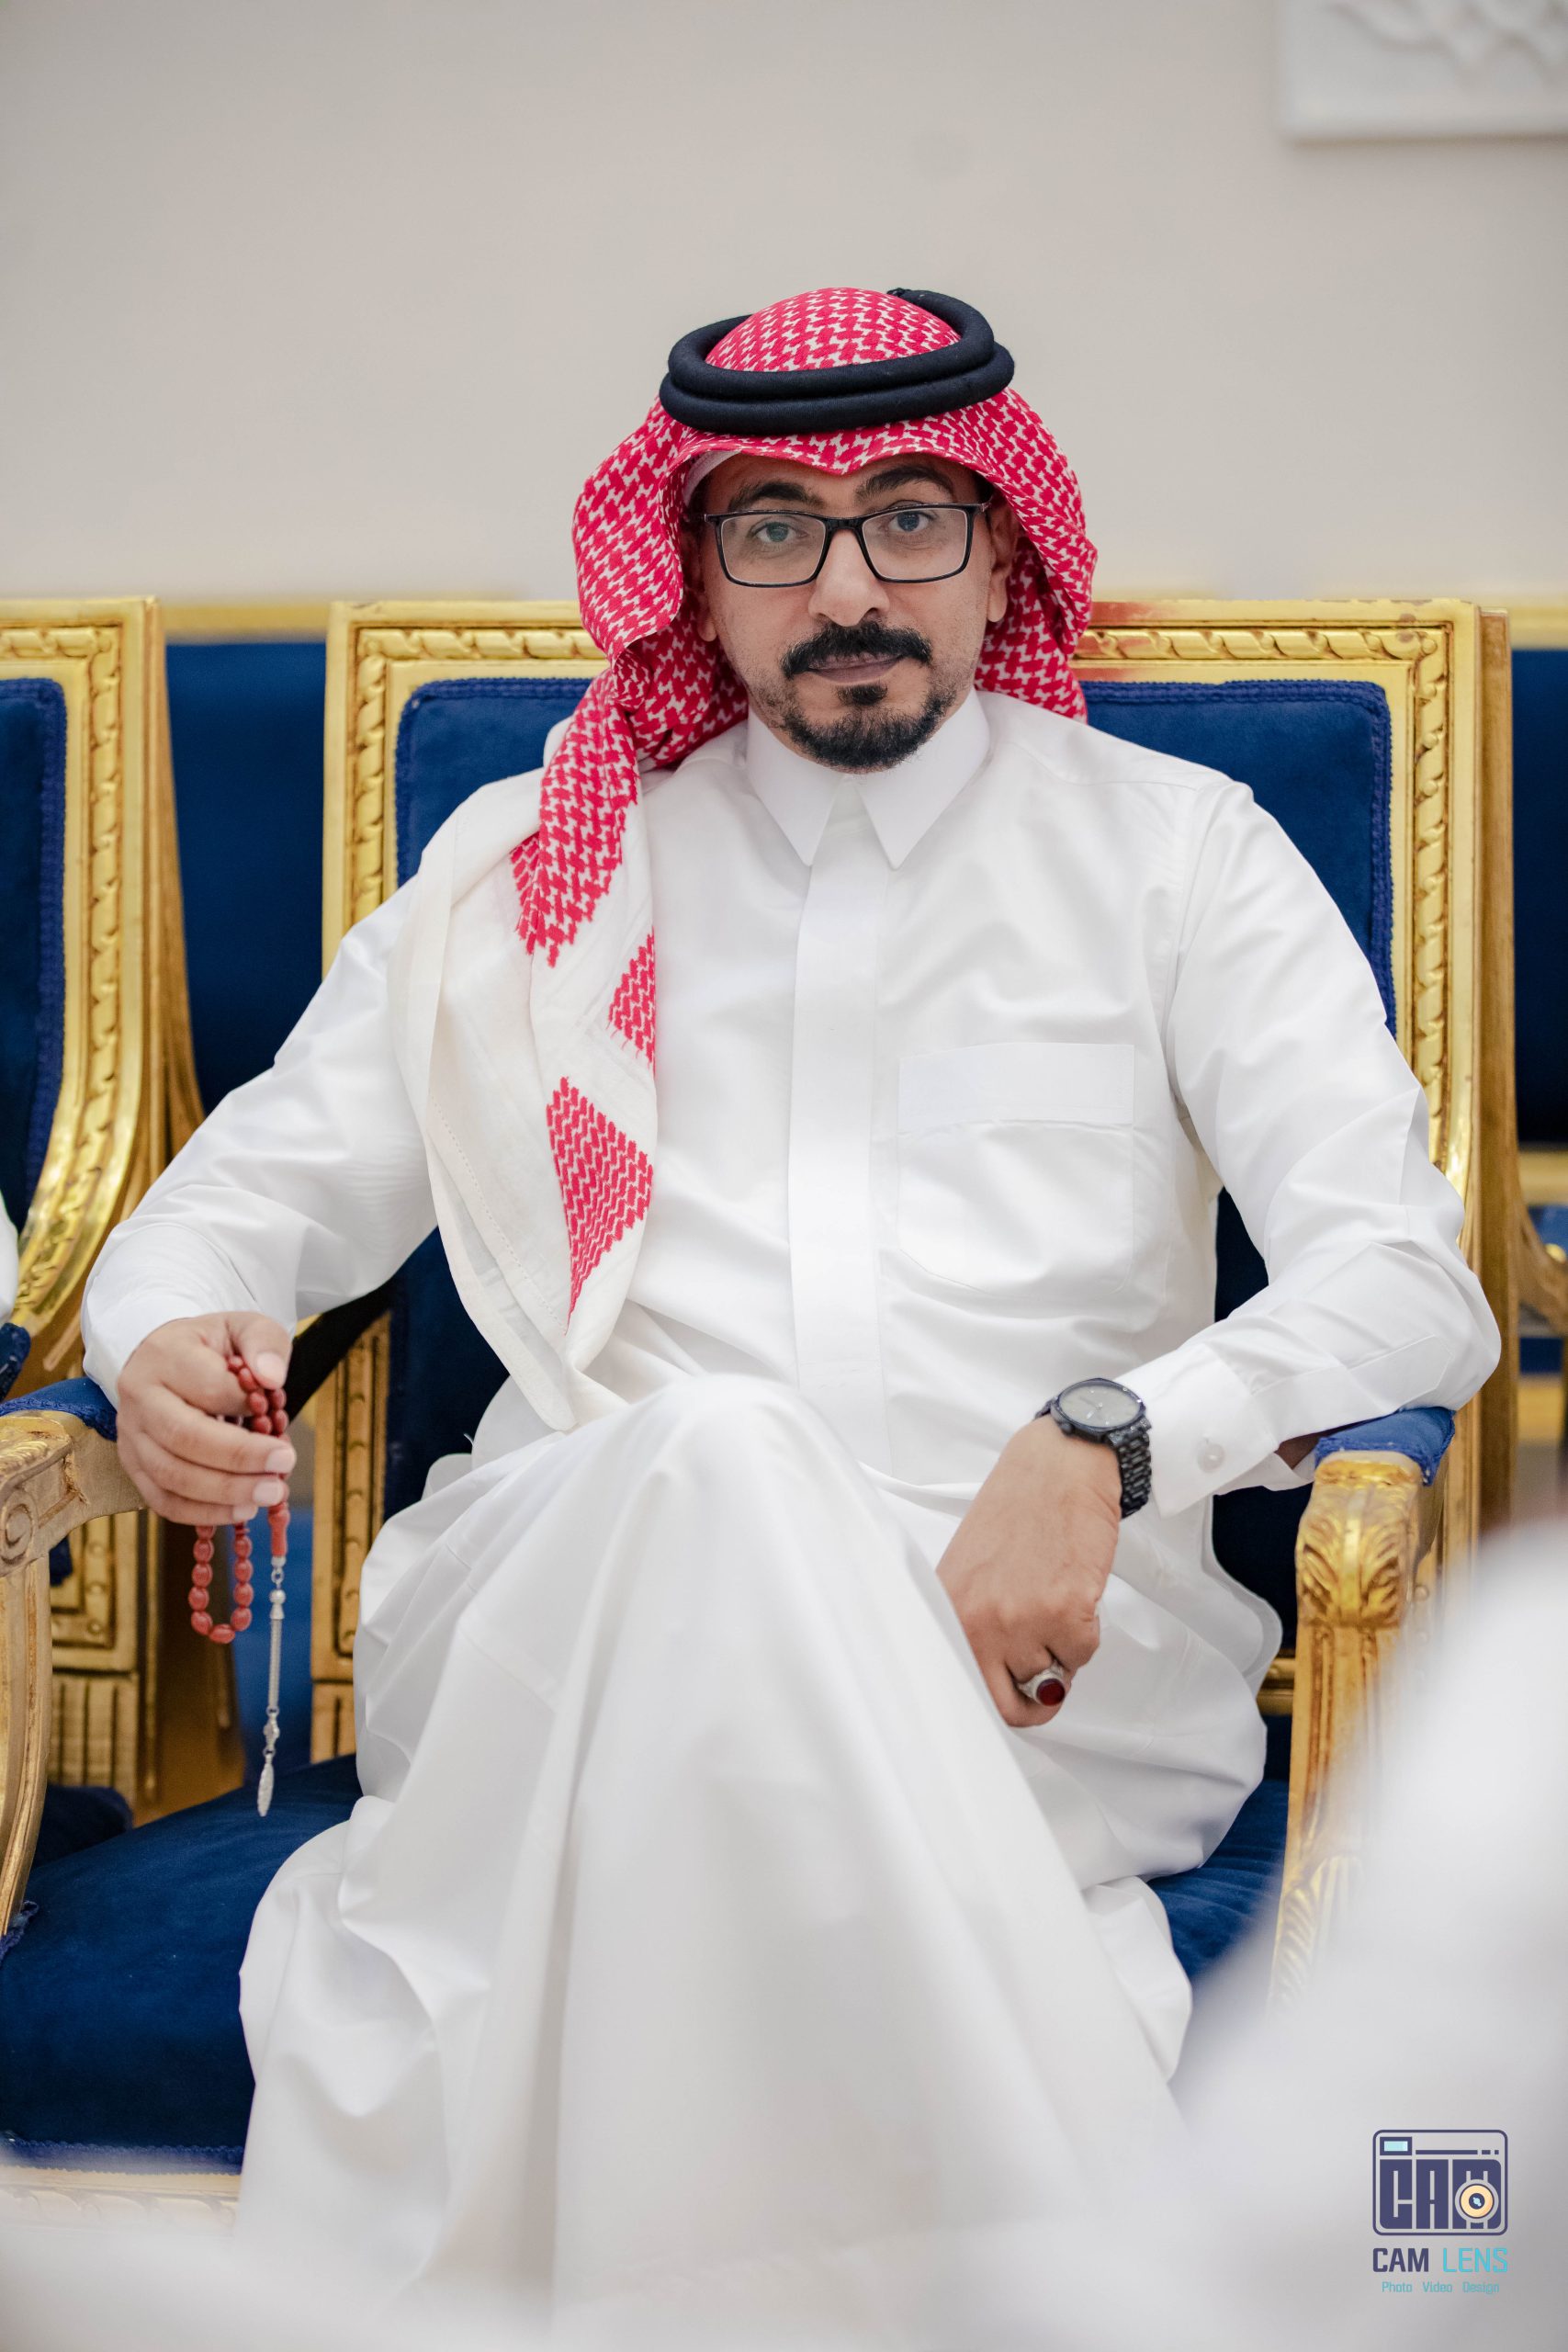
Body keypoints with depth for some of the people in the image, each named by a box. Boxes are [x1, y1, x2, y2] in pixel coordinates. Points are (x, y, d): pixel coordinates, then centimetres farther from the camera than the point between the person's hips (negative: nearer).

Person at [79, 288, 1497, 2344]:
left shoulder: (1179, 851, 13)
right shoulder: (531, 865, 19)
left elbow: (1410, 1280, 3)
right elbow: (255, 1188, 22)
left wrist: (1101, 1448, -17)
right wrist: (165, 1341, -4)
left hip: (1050, 1652, -1)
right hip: (557, 1598, 2)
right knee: (713, 1463, -35)